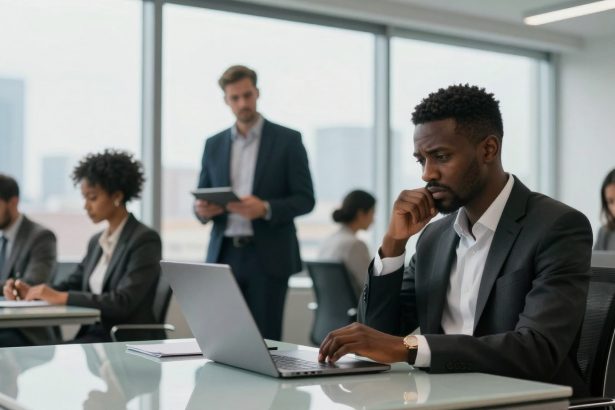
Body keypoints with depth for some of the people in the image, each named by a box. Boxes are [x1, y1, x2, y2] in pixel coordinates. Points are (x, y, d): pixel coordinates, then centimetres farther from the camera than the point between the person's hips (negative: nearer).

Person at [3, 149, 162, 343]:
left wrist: (60, 297, -21)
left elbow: (123, 302, -19)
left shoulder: (145, 240, -9)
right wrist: (31, 292, -3)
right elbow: (71, 286, 16)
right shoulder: (97, 242, 17)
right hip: (93, 334, 7)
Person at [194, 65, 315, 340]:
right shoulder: (214, 144, 12)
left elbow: (305, 199, -3)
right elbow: (202, 199, 15)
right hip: (224, 255, 3)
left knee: (264, 340, -1)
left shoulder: (287, 140, 0)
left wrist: (265, 208, -20)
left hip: (268, 257, -3)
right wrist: (203, 210, -9)